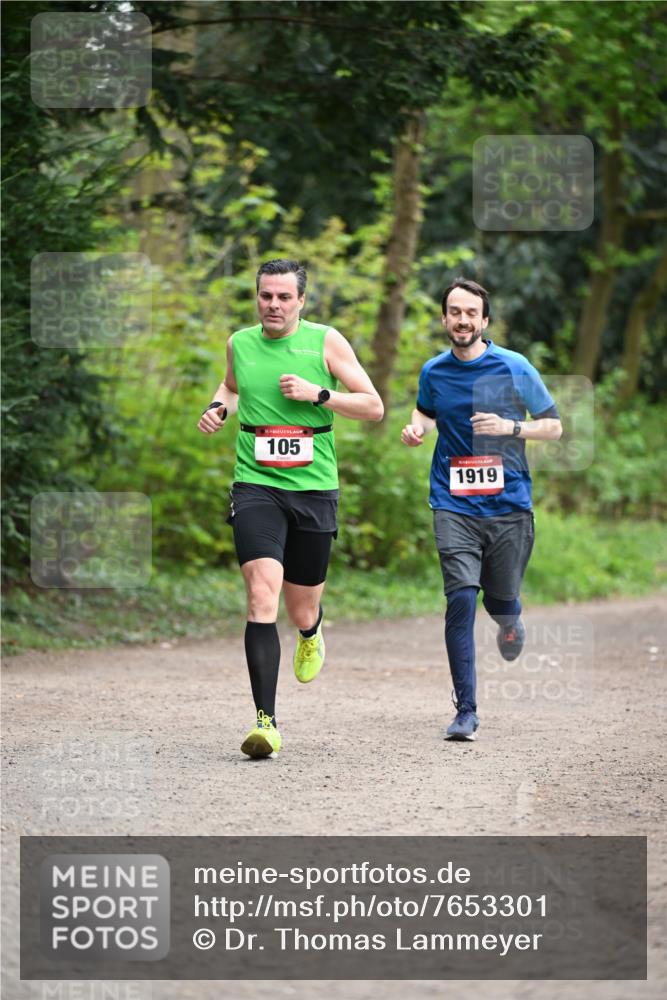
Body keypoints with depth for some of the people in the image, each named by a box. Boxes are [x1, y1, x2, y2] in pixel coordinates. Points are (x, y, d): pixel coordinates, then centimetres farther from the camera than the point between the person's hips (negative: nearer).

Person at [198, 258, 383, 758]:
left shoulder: (325, 341, -1)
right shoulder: (240, 343, 6)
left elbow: (374, 406, -1)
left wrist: (317, 394, -13)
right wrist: (219, 407, 8)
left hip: (313, 487, 0)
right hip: (256, 486, 0)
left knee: (302, 611, 9)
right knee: (263, 595, -20)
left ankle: (311, 633, 50)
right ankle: (266, 720, -22)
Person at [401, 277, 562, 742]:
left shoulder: (513, 368, -3)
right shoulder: (434, 372, 6)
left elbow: (553, 426, 2)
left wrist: (510, 427, -16)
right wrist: (416, 429, 5)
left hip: (509, 506, -1)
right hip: (455, 507, 1)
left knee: (500, 602, 7)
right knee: (461, 599, -15)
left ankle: (510, 619, 49)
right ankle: (466, 711, -10)